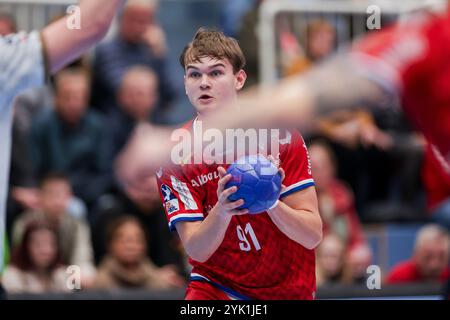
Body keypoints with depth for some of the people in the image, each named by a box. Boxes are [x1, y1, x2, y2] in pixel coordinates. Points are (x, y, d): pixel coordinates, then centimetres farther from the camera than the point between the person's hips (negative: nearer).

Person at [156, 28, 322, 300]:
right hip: (216, 285, -1)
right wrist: (221, 212, -34)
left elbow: (313, 235, -13)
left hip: (288, 288, 1)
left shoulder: (281, 135, -12)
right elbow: (196, 250, -14)